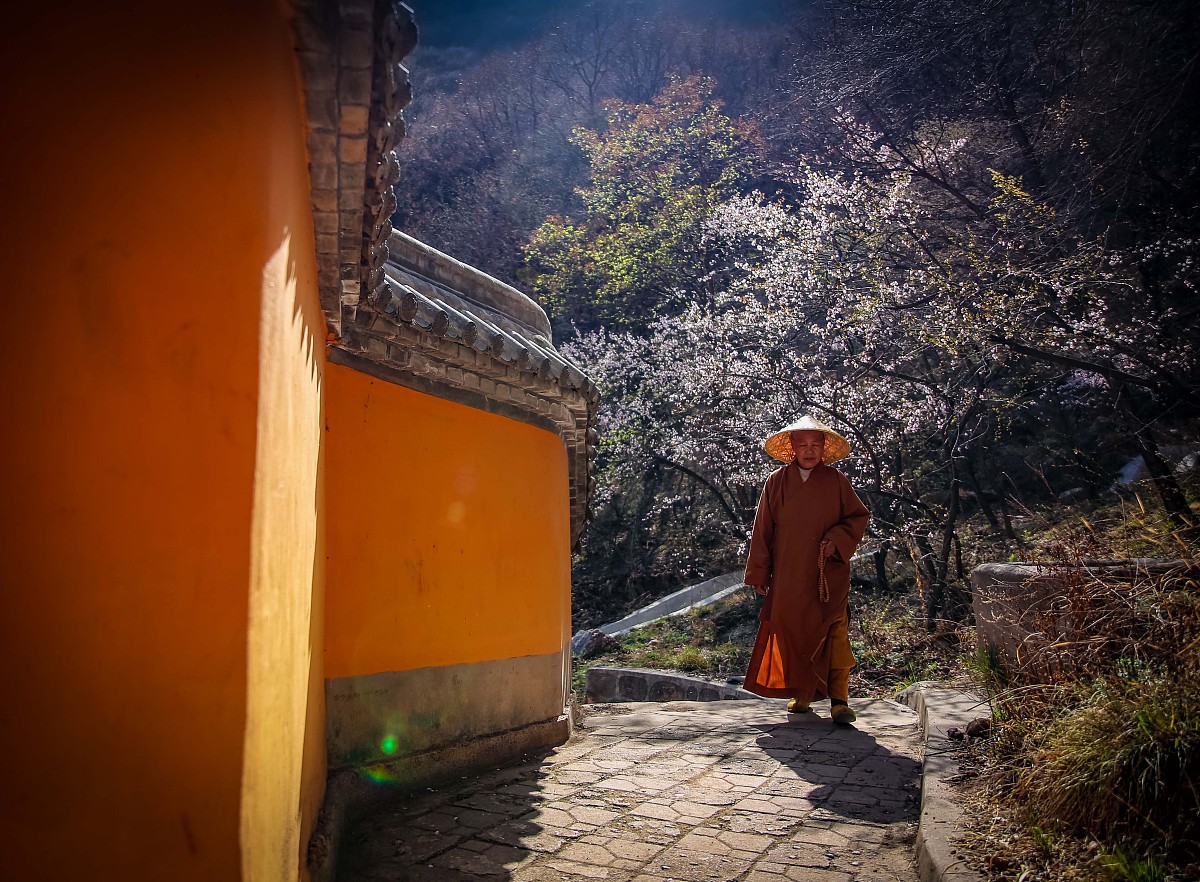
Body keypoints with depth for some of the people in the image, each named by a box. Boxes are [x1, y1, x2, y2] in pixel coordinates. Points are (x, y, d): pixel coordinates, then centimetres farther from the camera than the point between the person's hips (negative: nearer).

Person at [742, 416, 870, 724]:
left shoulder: (836, 481, 6)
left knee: (835, 632, -9)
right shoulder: (777, 481, 6)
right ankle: (802, 692, 18)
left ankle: (839, 699, -2)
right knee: (793, 631, 3)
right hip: (788, 575, 1)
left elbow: (859, 516, 12)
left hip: (829, 573, -1)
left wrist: (837, 540, -7)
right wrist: (759, 572, 6)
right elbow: (763, 529, 8)